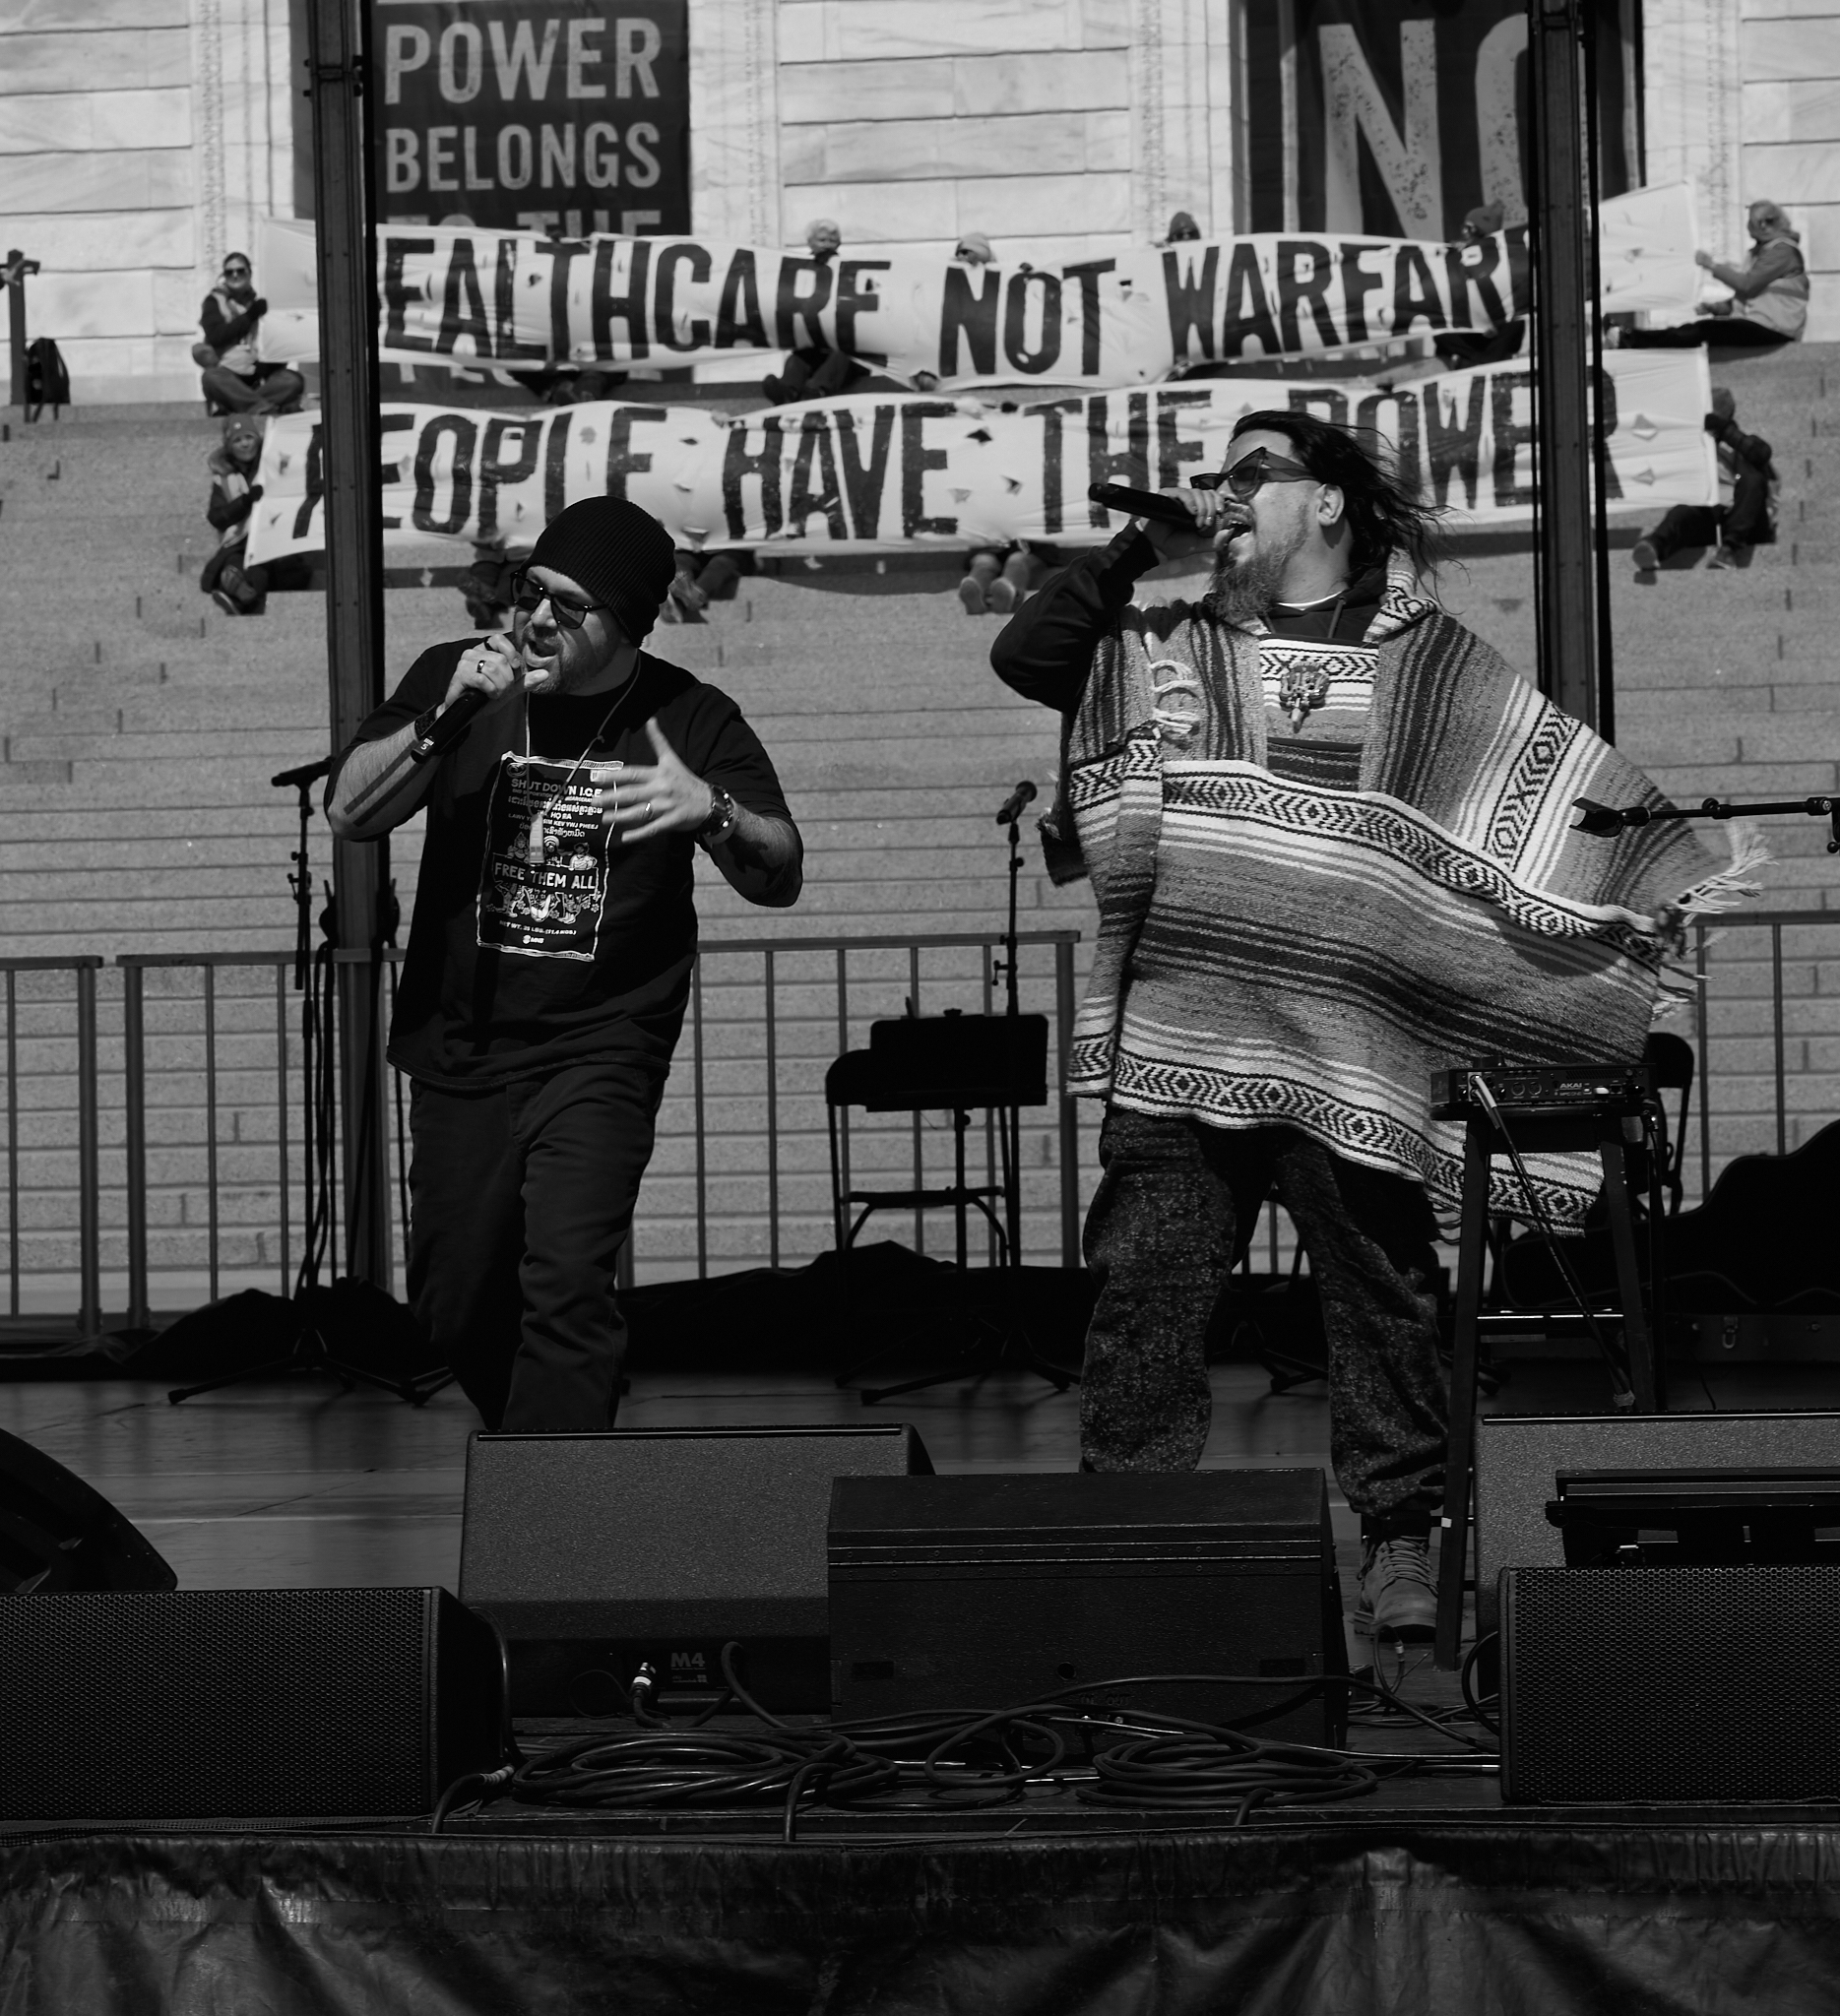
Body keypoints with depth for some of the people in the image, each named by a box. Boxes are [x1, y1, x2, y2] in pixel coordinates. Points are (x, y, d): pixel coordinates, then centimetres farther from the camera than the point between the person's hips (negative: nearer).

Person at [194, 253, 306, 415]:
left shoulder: (262, 302, 16)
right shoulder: (214, 301, 11)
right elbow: (215, 336, -7)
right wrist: (250, 316, -5)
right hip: (227, 373, -2)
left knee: (293, 381, -26)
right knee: (211, 377, -37)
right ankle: (262, 407, -46)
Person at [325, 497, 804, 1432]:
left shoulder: (690, 718, -2)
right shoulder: (454, 676, 3)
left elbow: (780, 879, -7)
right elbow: (349, 814, -5)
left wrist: (712, 811, -29)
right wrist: (446, 721, -20)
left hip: (597, 1049, -3)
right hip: (460, 1048, 3)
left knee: (569, 1287, -21)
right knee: (454, 1314, 10)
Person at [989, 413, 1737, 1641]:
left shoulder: (1429, 659, 10)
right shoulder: (1165, 649, 17)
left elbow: (1573, 785, 6)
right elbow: (1023, 657, 8)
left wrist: (1662, 883, -5)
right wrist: (1140, 550, 6)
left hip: (1350, 1046, -2)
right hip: (1175, 1035, 2)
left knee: (1383, 1292, 1)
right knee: (1145, 1292, -1)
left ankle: (1402, 1537, 8)